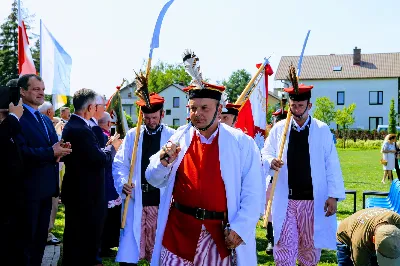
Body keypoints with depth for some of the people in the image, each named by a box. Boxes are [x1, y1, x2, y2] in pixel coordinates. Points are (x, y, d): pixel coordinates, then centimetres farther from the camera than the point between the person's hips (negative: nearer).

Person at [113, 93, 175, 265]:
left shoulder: (173, 136, 0)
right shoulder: (132, 135, 8)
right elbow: (119, 163, 7)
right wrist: (122, 183, -11)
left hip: (161, 200, -1)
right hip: (136, 199, 2)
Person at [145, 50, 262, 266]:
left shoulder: (242, 143, -3)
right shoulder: (179, 138, 4)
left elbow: (252, 194, -2)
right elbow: (154, 180, 9)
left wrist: (239, 229, -11)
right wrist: (163, 161, -11)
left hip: (221, 234, -2)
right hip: (178, 230, 2)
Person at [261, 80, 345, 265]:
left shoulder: (322, 130, 0)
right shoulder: (279, 128, 3)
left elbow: (331, 165, -1)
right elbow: (265, 153, 5)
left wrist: (334, 195, -7)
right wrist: (271, 161, -19)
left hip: (314, 199, 0)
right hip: (285, 199, 0)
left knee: (310, 245, 13)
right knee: (284, 245, 0)